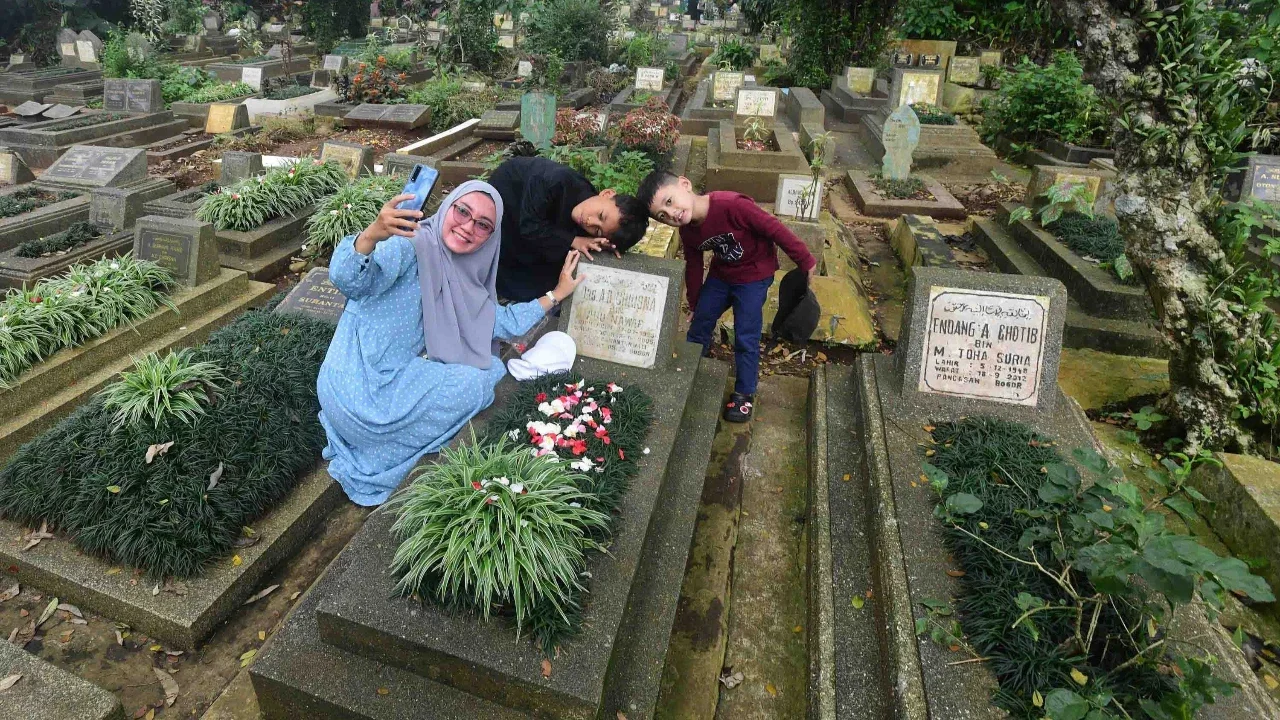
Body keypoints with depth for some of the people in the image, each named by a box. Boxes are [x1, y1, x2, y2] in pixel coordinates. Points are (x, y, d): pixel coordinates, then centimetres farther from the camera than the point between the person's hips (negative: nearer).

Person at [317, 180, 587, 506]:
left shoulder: (463, 283, 11)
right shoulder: (414, 244, -14)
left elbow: (504, 322, 17)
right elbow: (347, 280, -28)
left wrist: (557, 294, 18)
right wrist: (372, 235, -47)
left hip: (401, 377, 8)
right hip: (359, 387, -8)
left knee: (492, 365, 9)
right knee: (477, 381, -13)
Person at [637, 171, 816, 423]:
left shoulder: (731, 205, -36)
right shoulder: (687, 232, -14)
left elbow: (775, 229, -26)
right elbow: (693, 267, 3)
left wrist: (806, 262, -17)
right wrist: (694, 305, 14)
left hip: (754, 274, -5)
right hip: (721, 274, 6)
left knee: (746, 338, -3)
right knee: (699, 324, 11)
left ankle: (744, 393, 17)